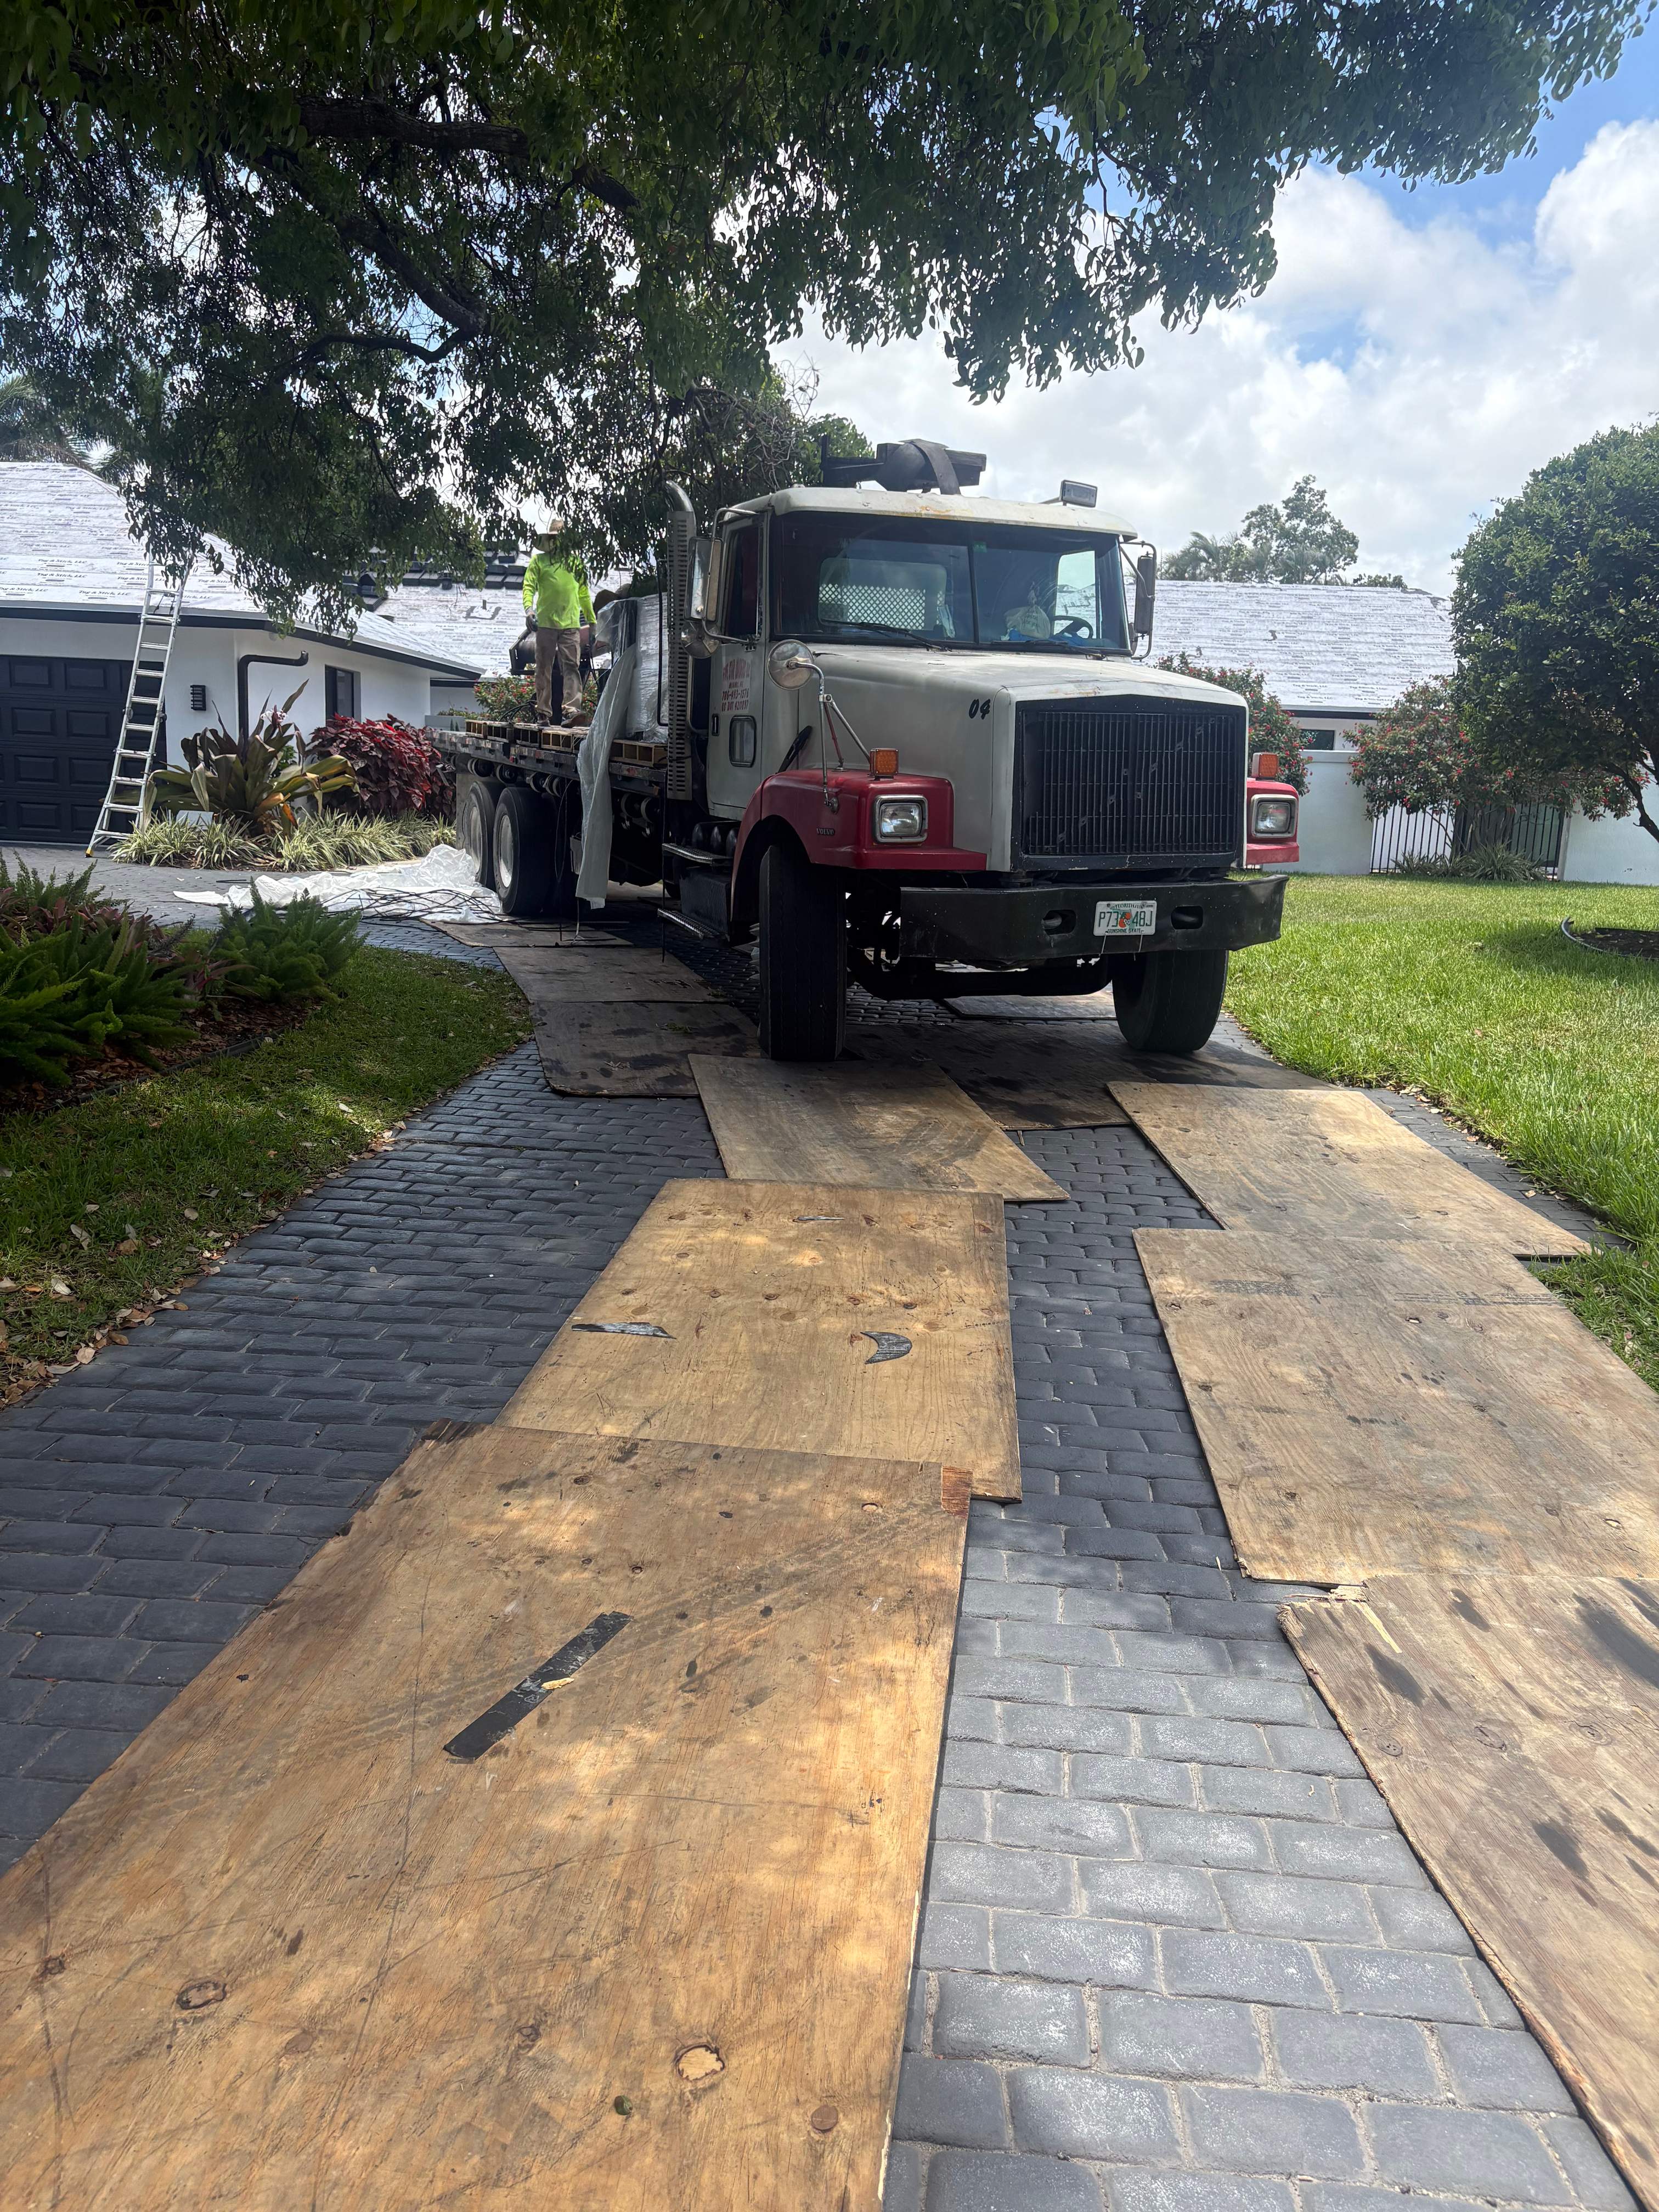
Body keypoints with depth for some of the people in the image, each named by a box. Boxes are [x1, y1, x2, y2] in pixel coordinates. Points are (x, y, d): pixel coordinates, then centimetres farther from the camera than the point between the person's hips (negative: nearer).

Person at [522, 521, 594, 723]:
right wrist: (529, 607, -18)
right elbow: (529, 586, 1)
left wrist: (592, 622, 22)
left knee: (572, 666, -10)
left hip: (571, 624, 1)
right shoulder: (539, 560, 9)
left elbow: (584, 594, 23)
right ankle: (544, 711, 7)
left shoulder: (576, 562, 17)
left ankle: (571, 708, -16)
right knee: (544, 668, 2)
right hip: (546, 623, -1)